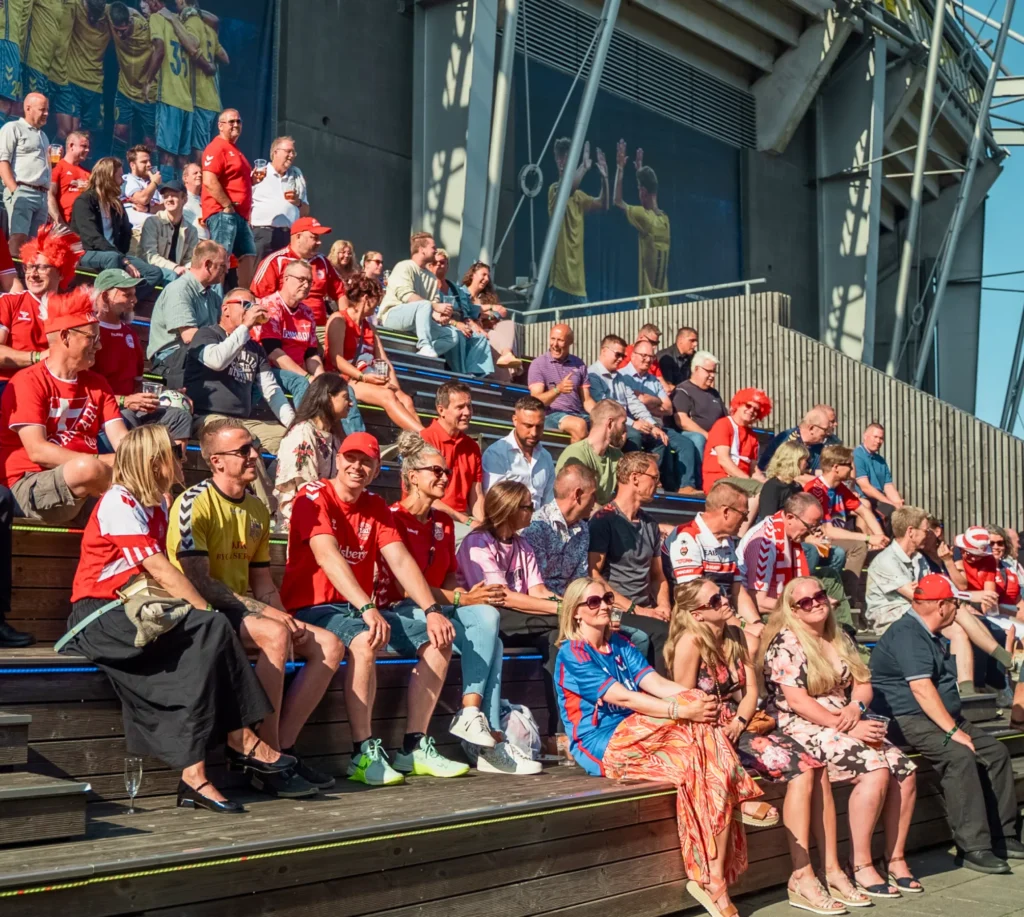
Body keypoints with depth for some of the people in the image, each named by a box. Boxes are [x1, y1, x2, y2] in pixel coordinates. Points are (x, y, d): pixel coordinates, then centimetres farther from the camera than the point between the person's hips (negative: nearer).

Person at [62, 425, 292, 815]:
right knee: (211, 629, -25)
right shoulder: (119, 502, -11)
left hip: (132, 614, 8)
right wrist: (209, 614, -16)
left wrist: (211, 621, -9)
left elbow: (160, 575, 6)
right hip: (98, 616, -8)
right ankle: (242, 741, -17)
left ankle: (195, 776, -25)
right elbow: (161, 571, -18)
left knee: (206, 642, -20)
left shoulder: (156, 506, 15)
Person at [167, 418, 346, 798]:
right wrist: (266, 612, -21)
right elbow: (199, 581, -18)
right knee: (274, 636, -34)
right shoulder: (194, 503, -11)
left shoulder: (258, 510, 13)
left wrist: (286, 619, -3)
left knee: (329, 646, -7)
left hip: (242, 610, 8)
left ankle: (283, 749, -12)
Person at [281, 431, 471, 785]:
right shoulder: (314, 497, -10)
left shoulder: (376, 507, 11)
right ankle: (364, 754, -31)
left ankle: (414, 748, -4)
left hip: (359, 609, 8)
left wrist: (432, 610, -14)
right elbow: (328, 556, -24)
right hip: (311, 608, -7)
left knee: (438, 639, -6)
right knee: (363, 641, -37)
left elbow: (401, 561, 1)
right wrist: (368, 608, -36)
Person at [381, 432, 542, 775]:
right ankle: (470, 714, -22)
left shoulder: (443, 522, 19)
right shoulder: (394, 517, -7)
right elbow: (405, 584, -15)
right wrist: (462, 600, -19)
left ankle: (491, 746, -25)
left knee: (491, 641, -22)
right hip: (403, 611, -7)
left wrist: (468, 593, -7)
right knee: (486, 616, -27)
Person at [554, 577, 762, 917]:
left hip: (639, 740, 6)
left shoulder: (620, 645, 15)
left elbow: (657, 683, 0)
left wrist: (699, 698, -20)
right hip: (602, 747, -6)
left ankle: (716, 880, -24)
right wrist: (684, 710, -27)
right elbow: (623, 698, -18)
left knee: (710, 763, -23)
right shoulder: (572, 654, -7)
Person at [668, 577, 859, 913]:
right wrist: (721, 731, -20)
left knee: (815, 768, -14)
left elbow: (751, 690, 8)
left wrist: (739, 722, -9)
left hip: (744, 725, 7)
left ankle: (831, 869, -12)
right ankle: (801, 878, -19)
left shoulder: (735, 635, 11)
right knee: (801, 770, -22)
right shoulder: (690, 641, -13)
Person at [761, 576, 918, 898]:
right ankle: (860, 865, -20)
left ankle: (896, 858, -1)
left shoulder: (839, 639, 15)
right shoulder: (786, 643, -8)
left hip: (848, 723, 7)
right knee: (875, 770, -27)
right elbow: (797, 701, -16)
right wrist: (844, 726, -20)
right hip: (803, 728, -7)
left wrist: (856, 708, -11)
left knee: (905, 769, -13)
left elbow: (863, 684, 12)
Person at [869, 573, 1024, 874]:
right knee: (960, 756, -30)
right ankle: (972, 847, -29)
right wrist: (954, 731, -26)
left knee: (996, 752, 0)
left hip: (942, 717, 11)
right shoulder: (907, 635, -16)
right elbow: (921, 688, -25)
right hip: (907, 721, -11)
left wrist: (959, 723, 14)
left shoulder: (931, 636, 19)